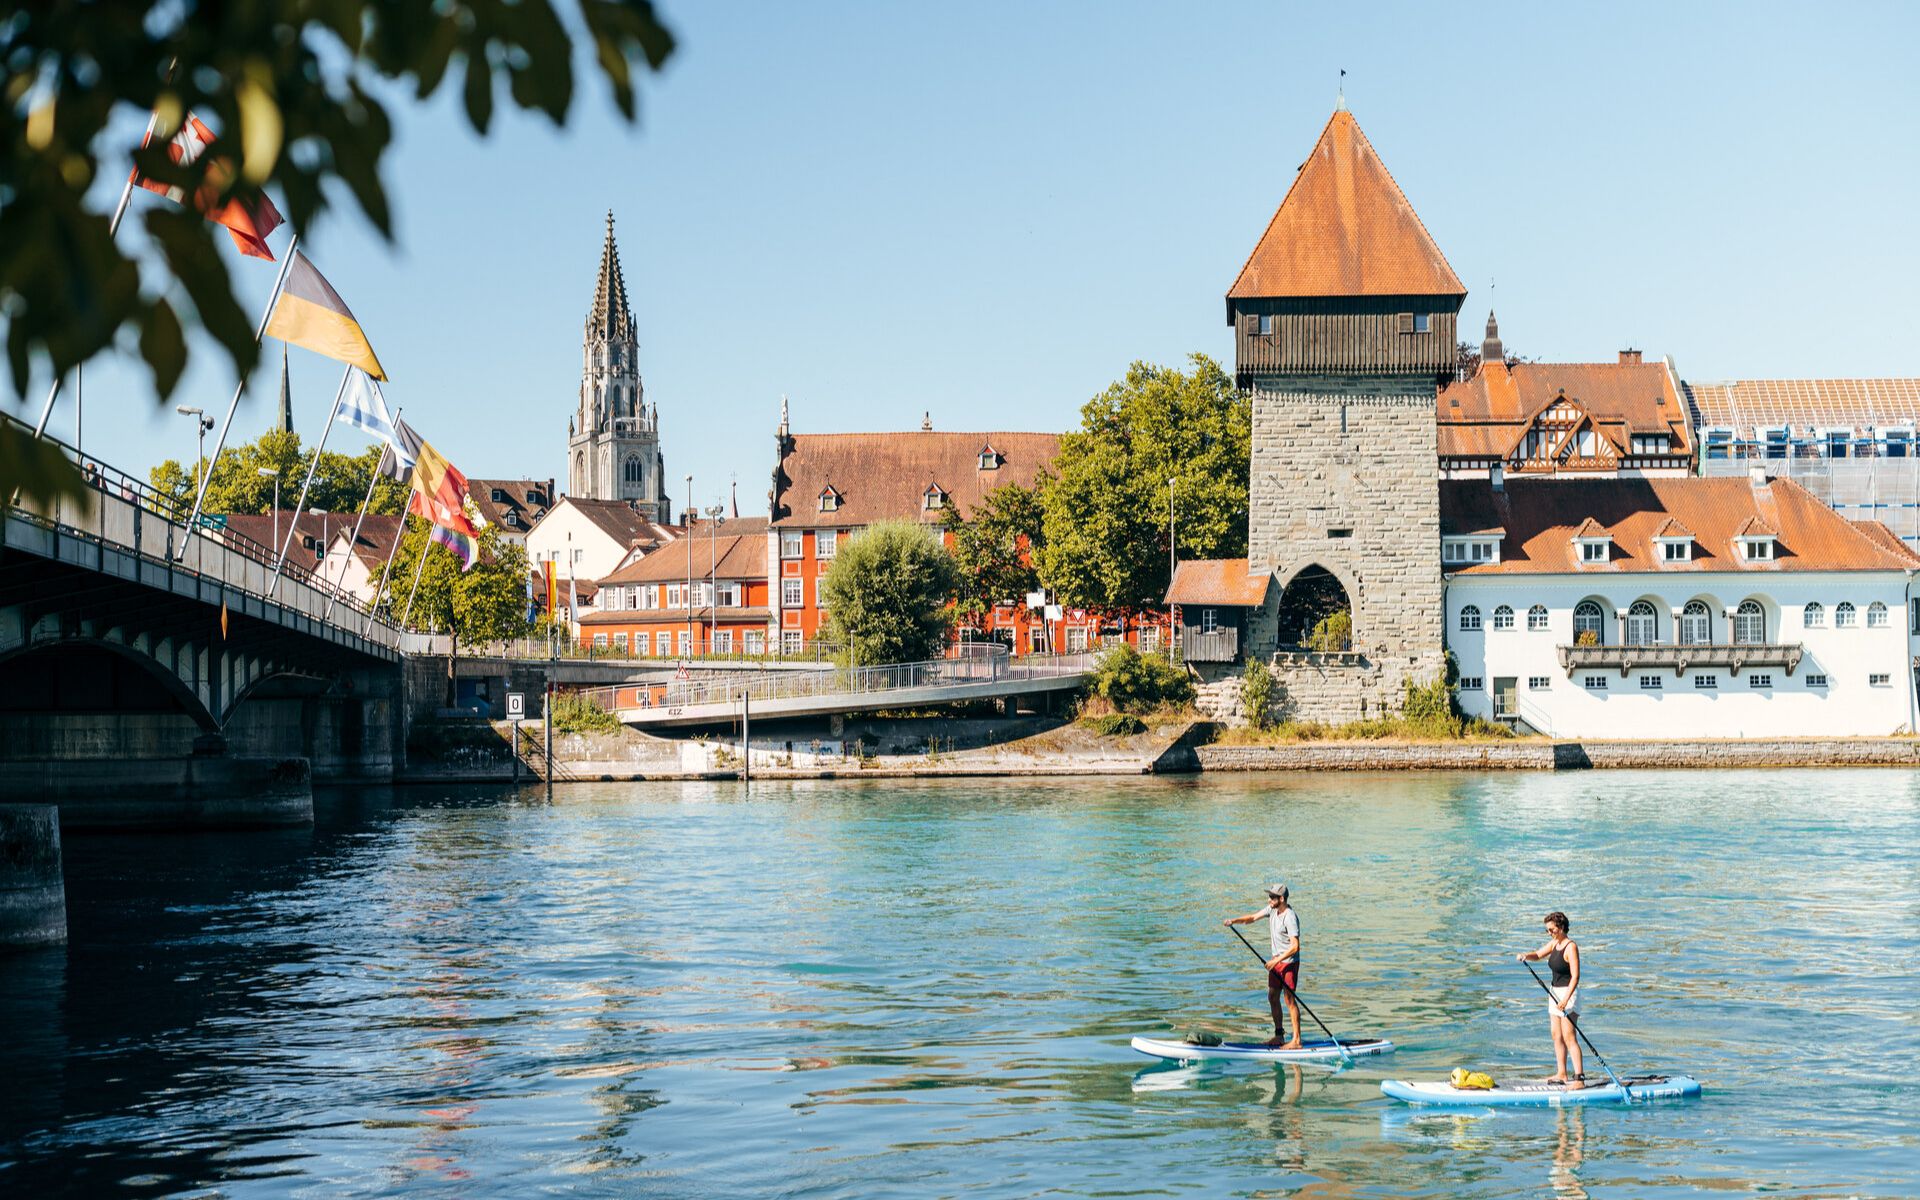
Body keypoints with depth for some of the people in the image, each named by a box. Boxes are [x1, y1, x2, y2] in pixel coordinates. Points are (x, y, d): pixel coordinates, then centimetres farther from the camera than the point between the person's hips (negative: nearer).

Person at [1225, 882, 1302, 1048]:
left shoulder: (1290, 918, -23)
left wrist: (1276, 960, -26)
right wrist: (1235, 920, -8)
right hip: (1276, 960, 9)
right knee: (1273, 998, 12)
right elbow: (1253, 917, 9)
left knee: (1289, 1000, -6)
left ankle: (1296, 1041, -1)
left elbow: (1295, 946, -26)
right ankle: (1279, 1036, 21)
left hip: (1289, 962, -9)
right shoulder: (1273, 909, 3)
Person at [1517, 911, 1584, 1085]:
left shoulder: (1571, 947, -17)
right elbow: (1538, 955, 17)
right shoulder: (1554, 943, 9)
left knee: (1569, 1037, -13)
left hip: (1568, 993, -9)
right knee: (1556, 1036, 12)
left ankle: (1579, 1077, -14)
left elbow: (1575, 976, -21)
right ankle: (1561, 1074, 19)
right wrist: (1526, 956, -7)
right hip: (1555, 992, 9)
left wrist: (1566, 999, -28)